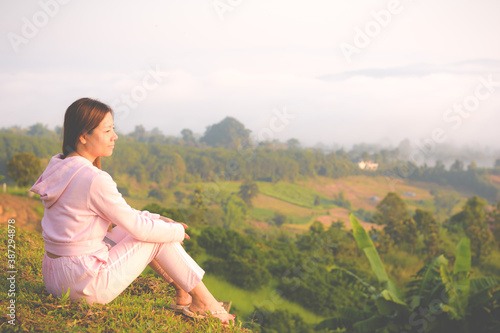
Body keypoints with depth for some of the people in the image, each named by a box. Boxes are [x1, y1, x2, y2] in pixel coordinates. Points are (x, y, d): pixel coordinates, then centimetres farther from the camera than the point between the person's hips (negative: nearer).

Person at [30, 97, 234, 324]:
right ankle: (206, 303, 16)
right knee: (158, 237, 4)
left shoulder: (57, 166, 7)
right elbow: (139, 228, -12)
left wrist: (155, 219, 12)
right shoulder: (94, 180, -22)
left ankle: (183, 295, 26)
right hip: (85, 286, -9)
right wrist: (177, 231, 5)